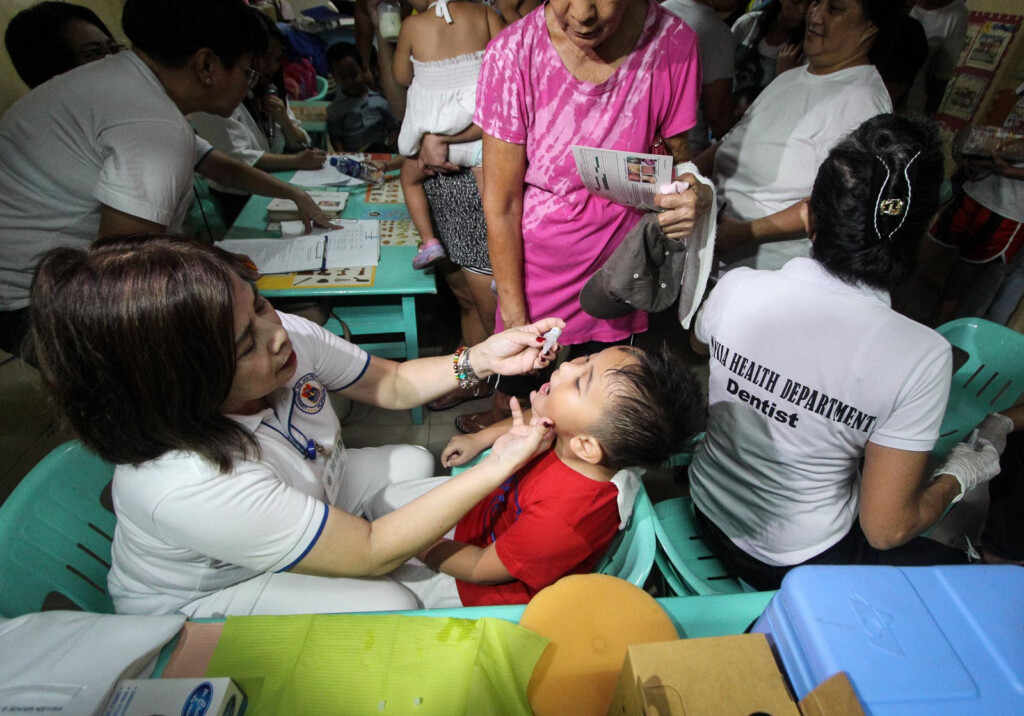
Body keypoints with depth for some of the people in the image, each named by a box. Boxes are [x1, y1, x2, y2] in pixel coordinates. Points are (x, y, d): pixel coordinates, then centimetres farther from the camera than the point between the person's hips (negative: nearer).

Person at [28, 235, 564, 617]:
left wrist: (480, 359, -27)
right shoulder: (186, 484, -44)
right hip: (197, 600, -6)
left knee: (414, 464, 5)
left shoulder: (287, 337, -27)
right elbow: (372, 553, -36)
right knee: (390, 607, -22)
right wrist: (503, 463, -38)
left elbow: (390, 385, -10)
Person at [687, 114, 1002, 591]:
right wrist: (961, 473, 1)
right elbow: (886, 530, -18)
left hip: (708, 514, 5)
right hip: (797, 564, -4)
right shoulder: (921, 356, -28)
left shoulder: (738, 288, -21)